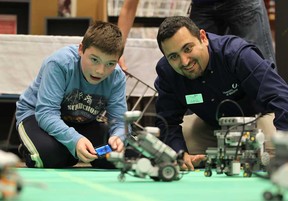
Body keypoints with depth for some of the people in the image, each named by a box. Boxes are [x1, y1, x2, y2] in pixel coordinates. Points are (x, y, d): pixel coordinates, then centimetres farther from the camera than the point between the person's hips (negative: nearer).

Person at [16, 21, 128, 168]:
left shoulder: (117, 77, -17)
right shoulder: (59, 63, -32)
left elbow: (119, 119, -20)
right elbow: (46, 112, -37)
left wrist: (118, 137, -46)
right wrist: (74, 139, -54)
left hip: (83, 122, 5)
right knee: (48, 154, -37)